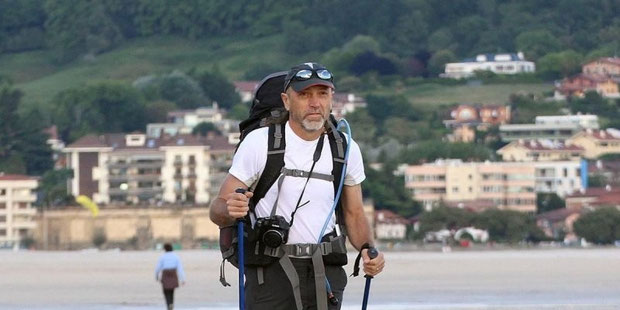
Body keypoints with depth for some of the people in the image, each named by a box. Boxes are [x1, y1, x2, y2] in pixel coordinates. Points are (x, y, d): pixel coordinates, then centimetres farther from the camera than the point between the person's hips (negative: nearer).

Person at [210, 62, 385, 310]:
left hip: (325, 274, 4)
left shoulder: (346, 149, 6)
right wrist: (229, 210, -29)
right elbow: (218, 210, -4)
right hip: (270, 273, -3)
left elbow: (354, 214, 17)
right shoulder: (259, 142, -6)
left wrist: (367, 249, -3)